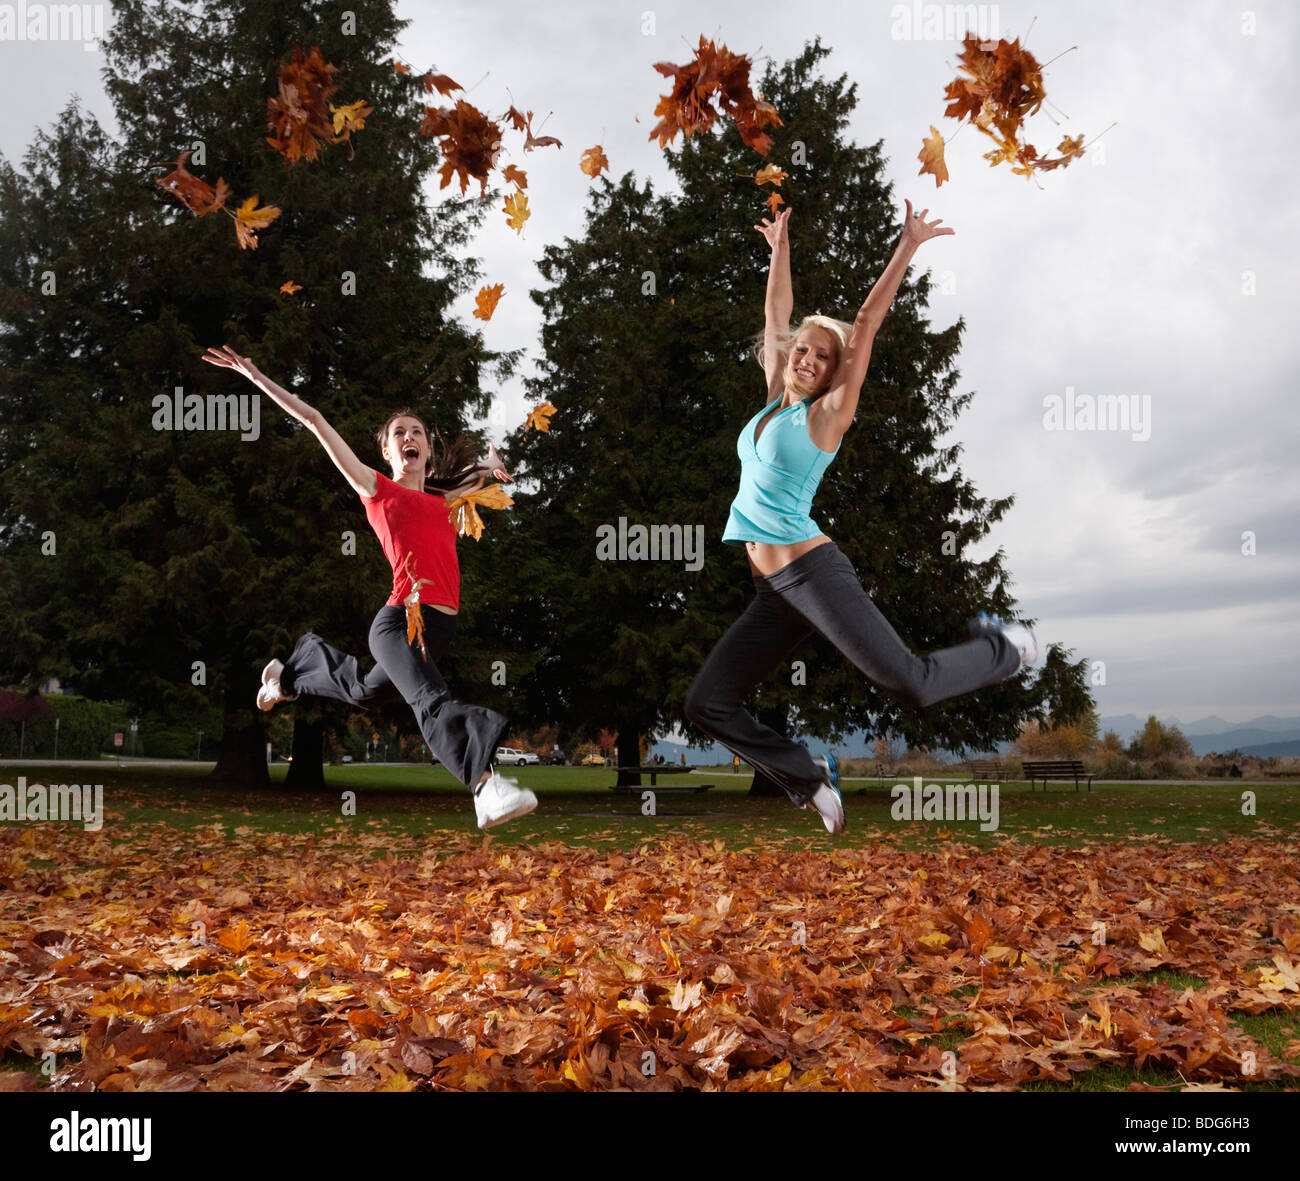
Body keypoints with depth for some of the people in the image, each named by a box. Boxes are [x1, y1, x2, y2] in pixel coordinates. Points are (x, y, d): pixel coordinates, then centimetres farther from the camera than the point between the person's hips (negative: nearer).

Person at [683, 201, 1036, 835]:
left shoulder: (826, 414, -1)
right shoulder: (774, 402, 15)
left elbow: (865, 326, -5)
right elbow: (775, 317, 24)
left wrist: (907, 248, -6)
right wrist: (780, 251, 29)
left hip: (812, 570, -7)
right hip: (772, 590, 7)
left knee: (909, 681, -16)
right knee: (706, 705, 1)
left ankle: (1002, 647, 15)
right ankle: (811, 777, 15)